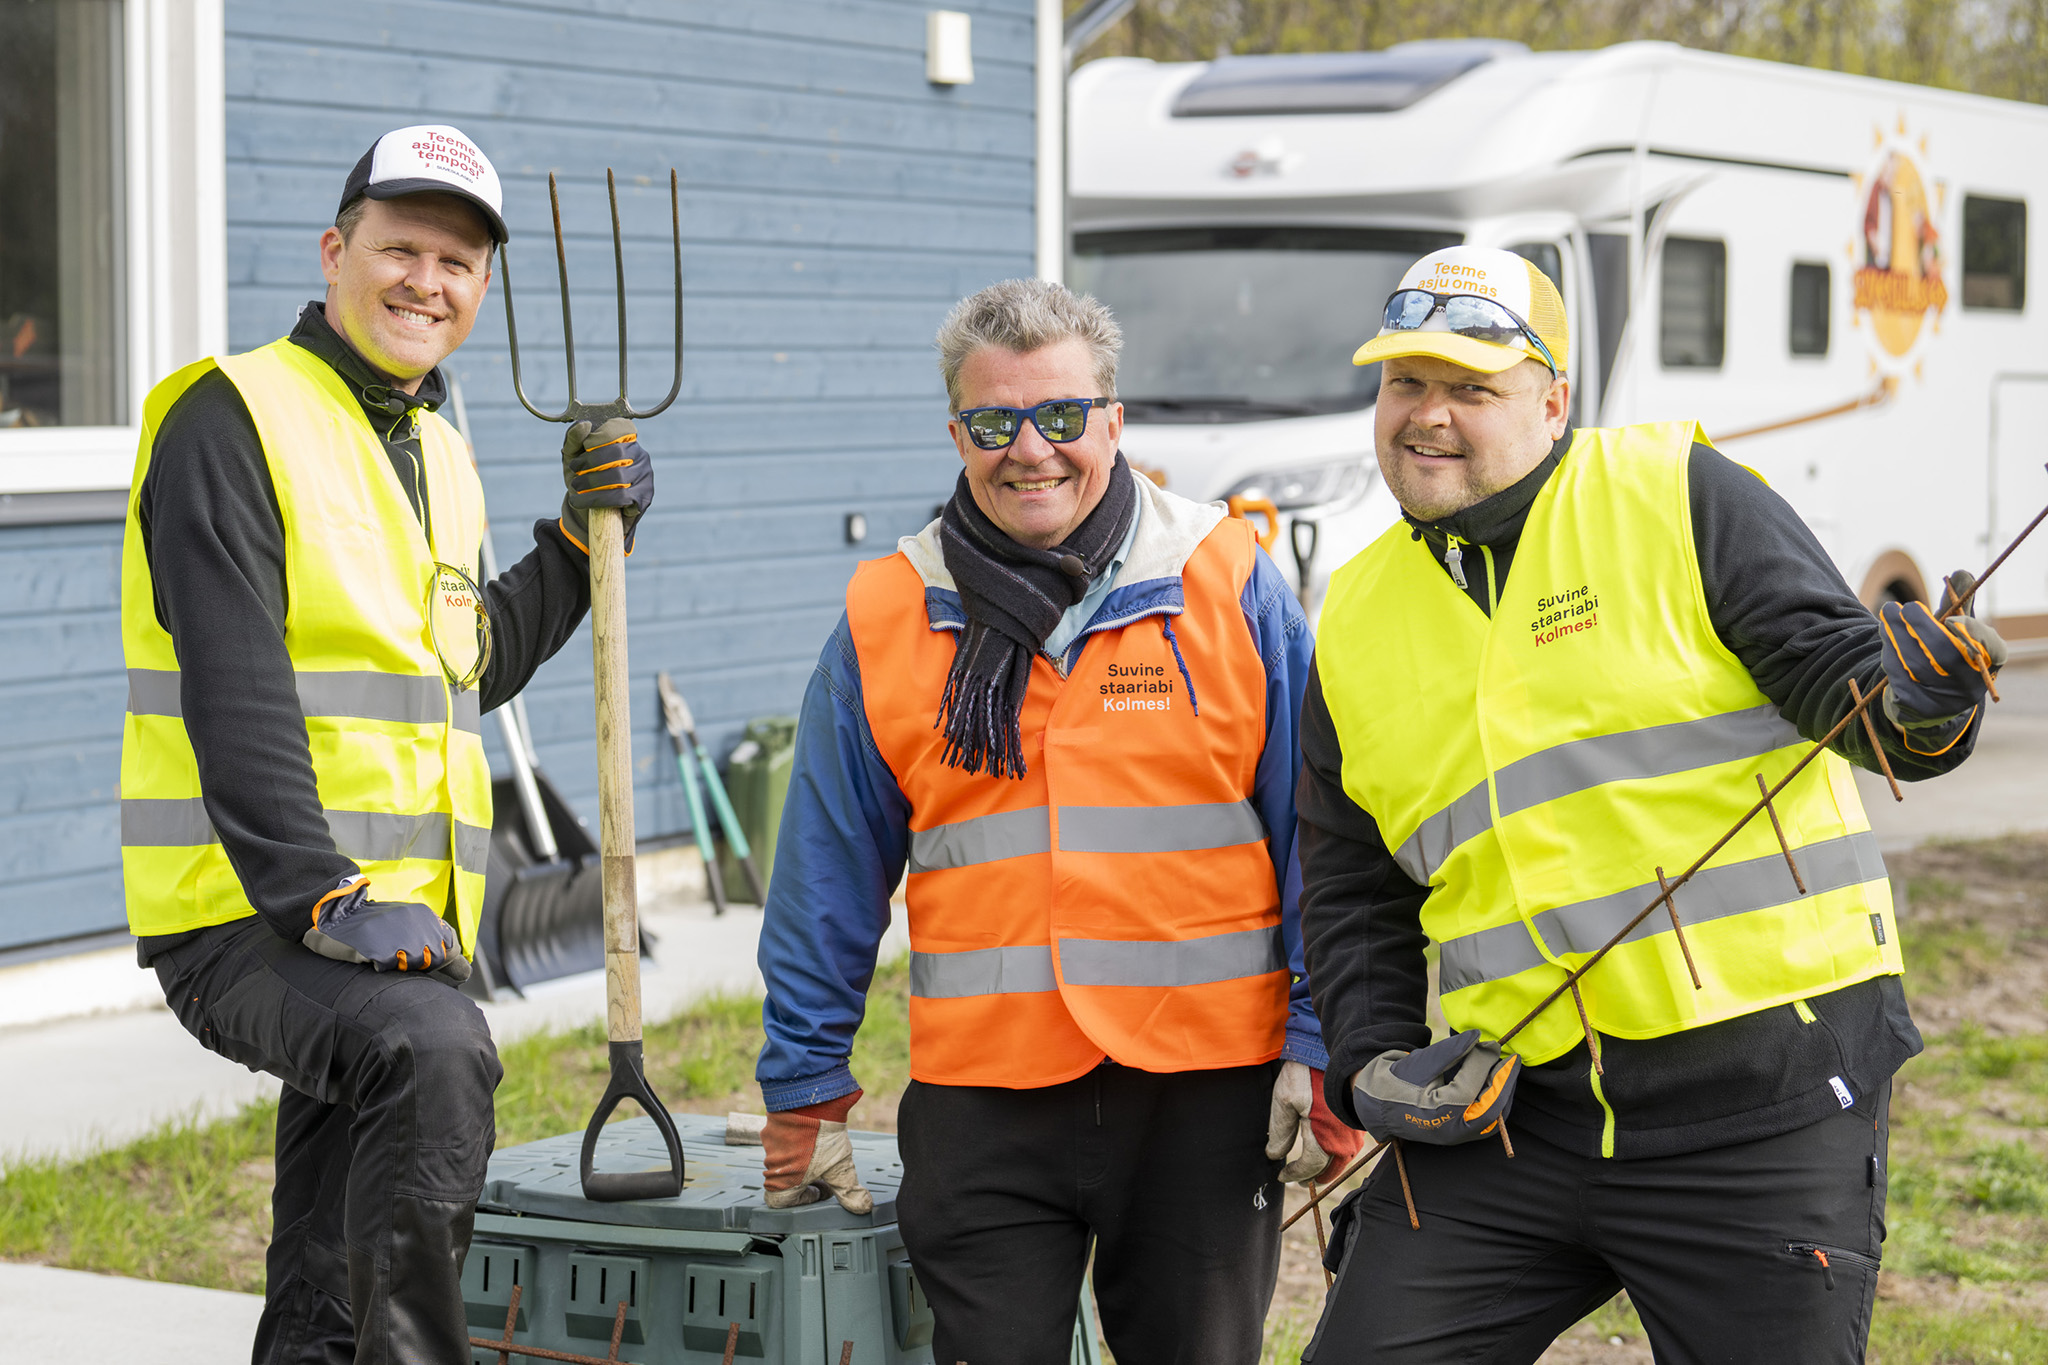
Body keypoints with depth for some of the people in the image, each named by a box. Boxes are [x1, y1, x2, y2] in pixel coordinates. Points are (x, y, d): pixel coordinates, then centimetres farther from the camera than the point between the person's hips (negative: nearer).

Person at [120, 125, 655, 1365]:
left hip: (401, 925, 8)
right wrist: (322, 894, -26)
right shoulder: (233, 419, -7)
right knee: (435, 1049, -36)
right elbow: (233, 690, -17)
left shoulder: (440, 455, 19)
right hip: (252, 921, -8)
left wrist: (581, 539, 15)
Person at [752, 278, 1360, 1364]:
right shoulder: (884, 623, 4)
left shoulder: (1232, 589, 0)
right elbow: (828, 879, 9)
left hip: (1204, 1086, -1)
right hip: (981, 1101, 1)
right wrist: (806, 1091, 8)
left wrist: (1323, 1049, -3)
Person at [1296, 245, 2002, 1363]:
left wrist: (1915, 701, -31)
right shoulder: (1357, 619, 12)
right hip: (1509, 1110, 4)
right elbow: (1348, 893, 19)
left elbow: (1833, 664, -8)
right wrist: (1371, 1062, 4)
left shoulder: (1680, 498, -1)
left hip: (1761, 1101, -4)